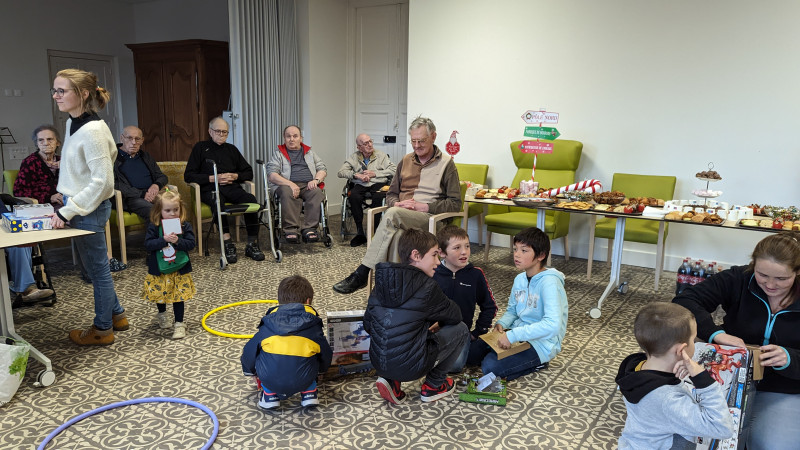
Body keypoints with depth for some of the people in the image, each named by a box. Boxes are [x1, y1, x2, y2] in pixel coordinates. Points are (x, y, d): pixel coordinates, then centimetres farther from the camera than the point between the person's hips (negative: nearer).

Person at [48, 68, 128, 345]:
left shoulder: (92, 131, -22)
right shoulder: (73, 123, 7)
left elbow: (102, 181, -24)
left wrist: (67, 211, -20)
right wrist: (66, 205, 15)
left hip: (89, 209, -9)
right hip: (77, 206, 9)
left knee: (97, 269, 6)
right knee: (95, 267, 19)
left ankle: (102, 329, 22)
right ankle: (116, 314, 35)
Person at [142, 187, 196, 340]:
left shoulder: (185, 226, -6)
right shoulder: (154, 227, -8)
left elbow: (191, 244, -11)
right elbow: (148, 244, -16)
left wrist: (178, 241, -27)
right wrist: (164, 239, -28)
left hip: (179, 269, -1)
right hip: (158, 270, 1)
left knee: (178, 296, 2)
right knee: (160, 295, 18)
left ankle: (179, 324, 12)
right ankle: (162, 315, 46)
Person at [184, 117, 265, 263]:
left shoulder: (231, 149, 24)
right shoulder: (201, 148, 15)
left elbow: (248, 173, 23)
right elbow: (188, 176, 6)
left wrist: (235, 176, 1)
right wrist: (213, 178, -6)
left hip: (232, 187, 3)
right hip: (210, 189, -3)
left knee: (250, 199, -30)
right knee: (217, 202, -39)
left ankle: (252, 244, -27)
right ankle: (228, 244, -41)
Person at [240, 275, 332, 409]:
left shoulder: (270, 319, 14)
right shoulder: (312, 323, 13)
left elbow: (250, 350, 18)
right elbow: (326, 353, 19)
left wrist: (250, 371, 39)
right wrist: (320, 369, 41)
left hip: (270, 380, 0)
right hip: (303, 381, 0)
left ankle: (270, 395, 21)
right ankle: (309, 393, 20)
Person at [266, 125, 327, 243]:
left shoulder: (309, 152, 26)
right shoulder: (277, 153, 16)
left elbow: (322, 169, 20)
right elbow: (271, 175, 1)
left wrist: (316, 180, -5)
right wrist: (290, 184, -16)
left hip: (308, 185, 2)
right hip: (286, 185, -2)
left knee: (317, 193, -32)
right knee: (287, 193, -38)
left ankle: (309, 229, -36)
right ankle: (291, 230, -39)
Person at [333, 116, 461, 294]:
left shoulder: (446, 164, 6)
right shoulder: (405, 161, 21)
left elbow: (455, 204, 1)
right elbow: (391, 194, 23)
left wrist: (425, 207, -12)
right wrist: (397, 203, -2)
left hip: (429, 217, -4)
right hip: (401, 215, 4)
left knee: (392, 215, -35)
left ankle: (361, 274, -34)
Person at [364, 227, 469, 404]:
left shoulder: (381, 282, 5)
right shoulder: (426, 285, -12)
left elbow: (368, 325, 12)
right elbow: (455, 316, 2)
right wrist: (438, 324, 26)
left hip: (378, 363, 6)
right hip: (411, 367, -6)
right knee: (461, 329, 10)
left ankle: (390, 380, 16)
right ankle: (434, 385, 19)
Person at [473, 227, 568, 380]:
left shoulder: (549, 283, -22)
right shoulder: (520, 279, 4)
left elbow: (553, 325, -34)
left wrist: (513, 335, -34)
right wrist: (502, 323, -6)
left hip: (541, 343, -8)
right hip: (519, 333, 8)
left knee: (491, 366, -22)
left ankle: (535, 364, -1)